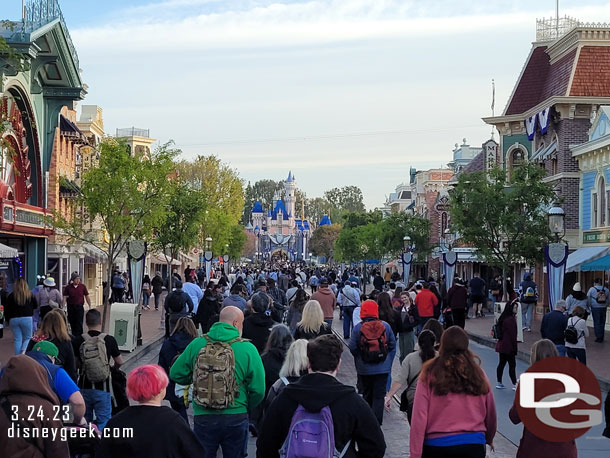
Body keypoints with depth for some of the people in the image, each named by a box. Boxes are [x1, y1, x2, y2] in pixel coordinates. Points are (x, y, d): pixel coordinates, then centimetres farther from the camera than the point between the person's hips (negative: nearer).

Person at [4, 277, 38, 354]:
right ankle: (24, 351, -15)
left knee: (17, 339, 8)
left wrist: (8, 319, 14)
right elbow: (36, 306, 11)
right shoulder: (30, 294, 0)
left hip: (13, 319, 1)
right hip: (27, 318, -1)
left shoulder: (11, 295, 1)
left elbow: (6, 309, 3)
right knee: (28, 338, 11)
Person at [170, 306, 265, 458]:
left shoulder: (196, 344, -4)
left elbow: (176, 374, 1)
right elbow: (258, 390, -9)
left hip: (203, 418, 1)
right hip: (236, 418, -1)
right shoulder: (248, 349, -9)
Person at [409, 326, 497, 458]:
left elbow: (419, 416, -10)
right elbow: (491, 414, 11)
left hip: (436, 444, -1)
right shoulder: (477, 374, 1)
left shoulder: (430, 374, -4)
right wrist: (489, 439, 31)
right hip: (473, 444, 1)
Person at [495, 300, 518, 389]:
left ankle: (499, 383, 18)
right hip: (508, 346, -9)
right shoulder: (511, 319, -19)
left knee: (501, 363, 13)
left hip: (501, 345, 9)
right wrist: (515, 348, -12)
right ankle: (514, 384, 3)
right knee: (512, 364, -2)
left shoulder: (503, 318, 10)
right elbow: (512, 334, -18)